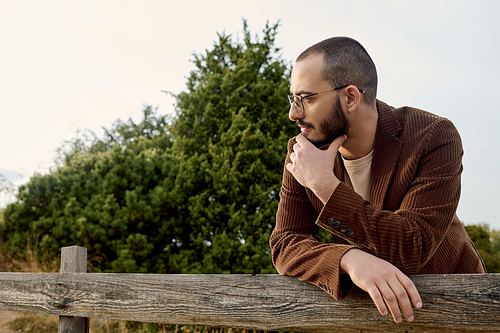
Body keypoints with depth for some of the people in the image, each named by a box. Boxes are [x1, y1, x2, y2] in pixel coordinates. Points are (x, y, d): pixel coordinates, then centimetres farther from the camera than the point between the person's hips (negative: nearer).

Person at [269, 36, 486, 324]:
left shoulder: (434, 137, -19)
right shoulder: (302, 153, -8)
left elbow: (413, 249, -26)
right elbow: (285, 243, -13)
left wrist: (325, 185, -30)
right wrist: (351, 260, -32)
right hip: (361, 300, 2)